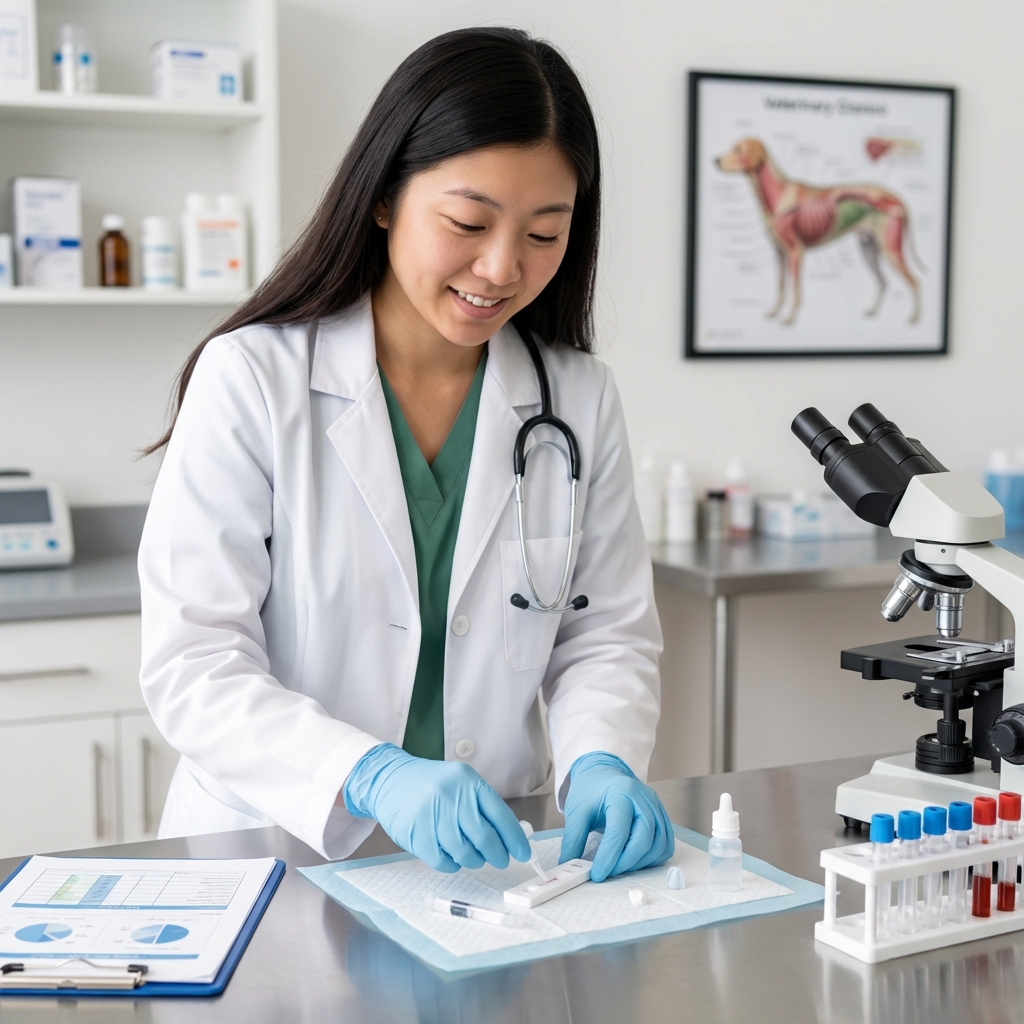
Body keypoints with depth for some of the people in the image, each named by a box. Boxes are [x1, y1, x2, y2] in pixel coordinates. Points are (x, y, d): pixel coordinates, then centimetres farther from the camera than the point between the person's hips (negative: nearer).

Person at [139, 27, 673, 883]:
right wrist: (373, 778, -25)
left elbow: (608, 636, 8)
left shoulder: (580, 398, 6)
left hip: (491, 859, 3)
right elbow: (192, 665, -10)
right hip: (277, 861, -2)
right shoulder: (250, 379, -5)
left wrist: (602, 763, -13)